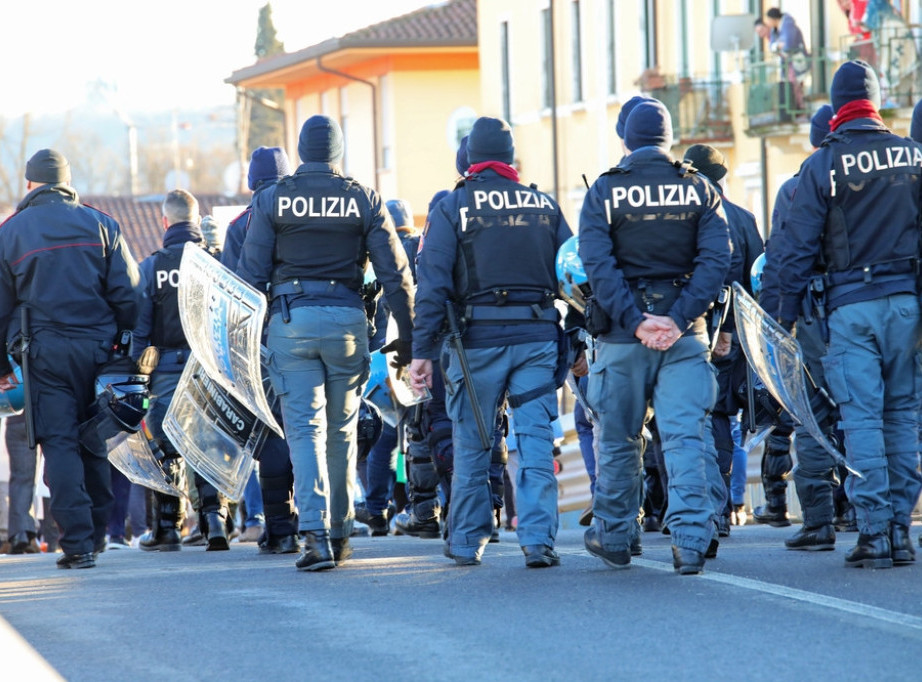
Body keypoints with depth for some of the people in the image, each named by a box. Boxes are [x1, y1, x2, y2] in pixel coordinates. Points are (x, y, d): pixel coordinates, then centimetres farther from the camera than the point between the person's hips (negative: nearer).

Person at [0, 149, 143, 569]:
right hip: (98, 347, 2)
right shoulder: (100, 225, 6)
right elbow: (129, 295, 2)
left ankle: (78, 542, -10)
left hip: (44, 353, -2)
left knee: (59, 443, -2)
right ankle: (97, 532, 17)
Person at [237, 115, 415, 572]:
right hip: (347, 319, 1)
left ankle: (316, 533, -16)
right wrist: (406, 336, 8)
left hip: (290, 318, -1)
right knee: (342, 430, 13)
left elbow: (251, 273, -2)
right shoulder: (363, 200, 3)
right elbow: (395, 273, 2)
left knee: (305, 428, -2)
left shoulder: (272, 201, 2)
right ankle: (339, 533, 21)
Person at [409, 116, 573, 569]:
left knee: (472, 445, 9)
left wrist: (422, 350, -5)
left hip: (479, 339, -2)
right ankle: (538, 539, -8)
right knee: (536, 440, 1)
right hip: (537, 337, 2)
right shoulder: (544, 205, 9)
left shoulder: (452, 207, 0)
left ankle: (467, 542, 16)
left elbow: (433, 283, -6)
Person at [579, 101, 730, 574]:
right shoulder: (698, 190, 4)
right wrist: (678, 319, -13)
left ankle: (613, 537, 24)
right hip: (684, 336, 0)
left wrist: (634, 322, -14)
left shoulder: (603, 193, 0)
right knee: (687, 434, -3)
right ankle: (690, 539, -15)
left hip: (622, 337, 0)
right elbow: (716, 259, -7)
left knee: (618, 440, 13)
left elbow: (598, 265, -12)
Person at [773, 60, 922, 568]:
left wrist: (787, 313, 4)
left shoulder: (822, 165, -3)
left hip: (850, 303, -2)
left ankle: (874, 532, -6)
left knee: (861, 415, -1)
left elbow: (798, 246, -2)